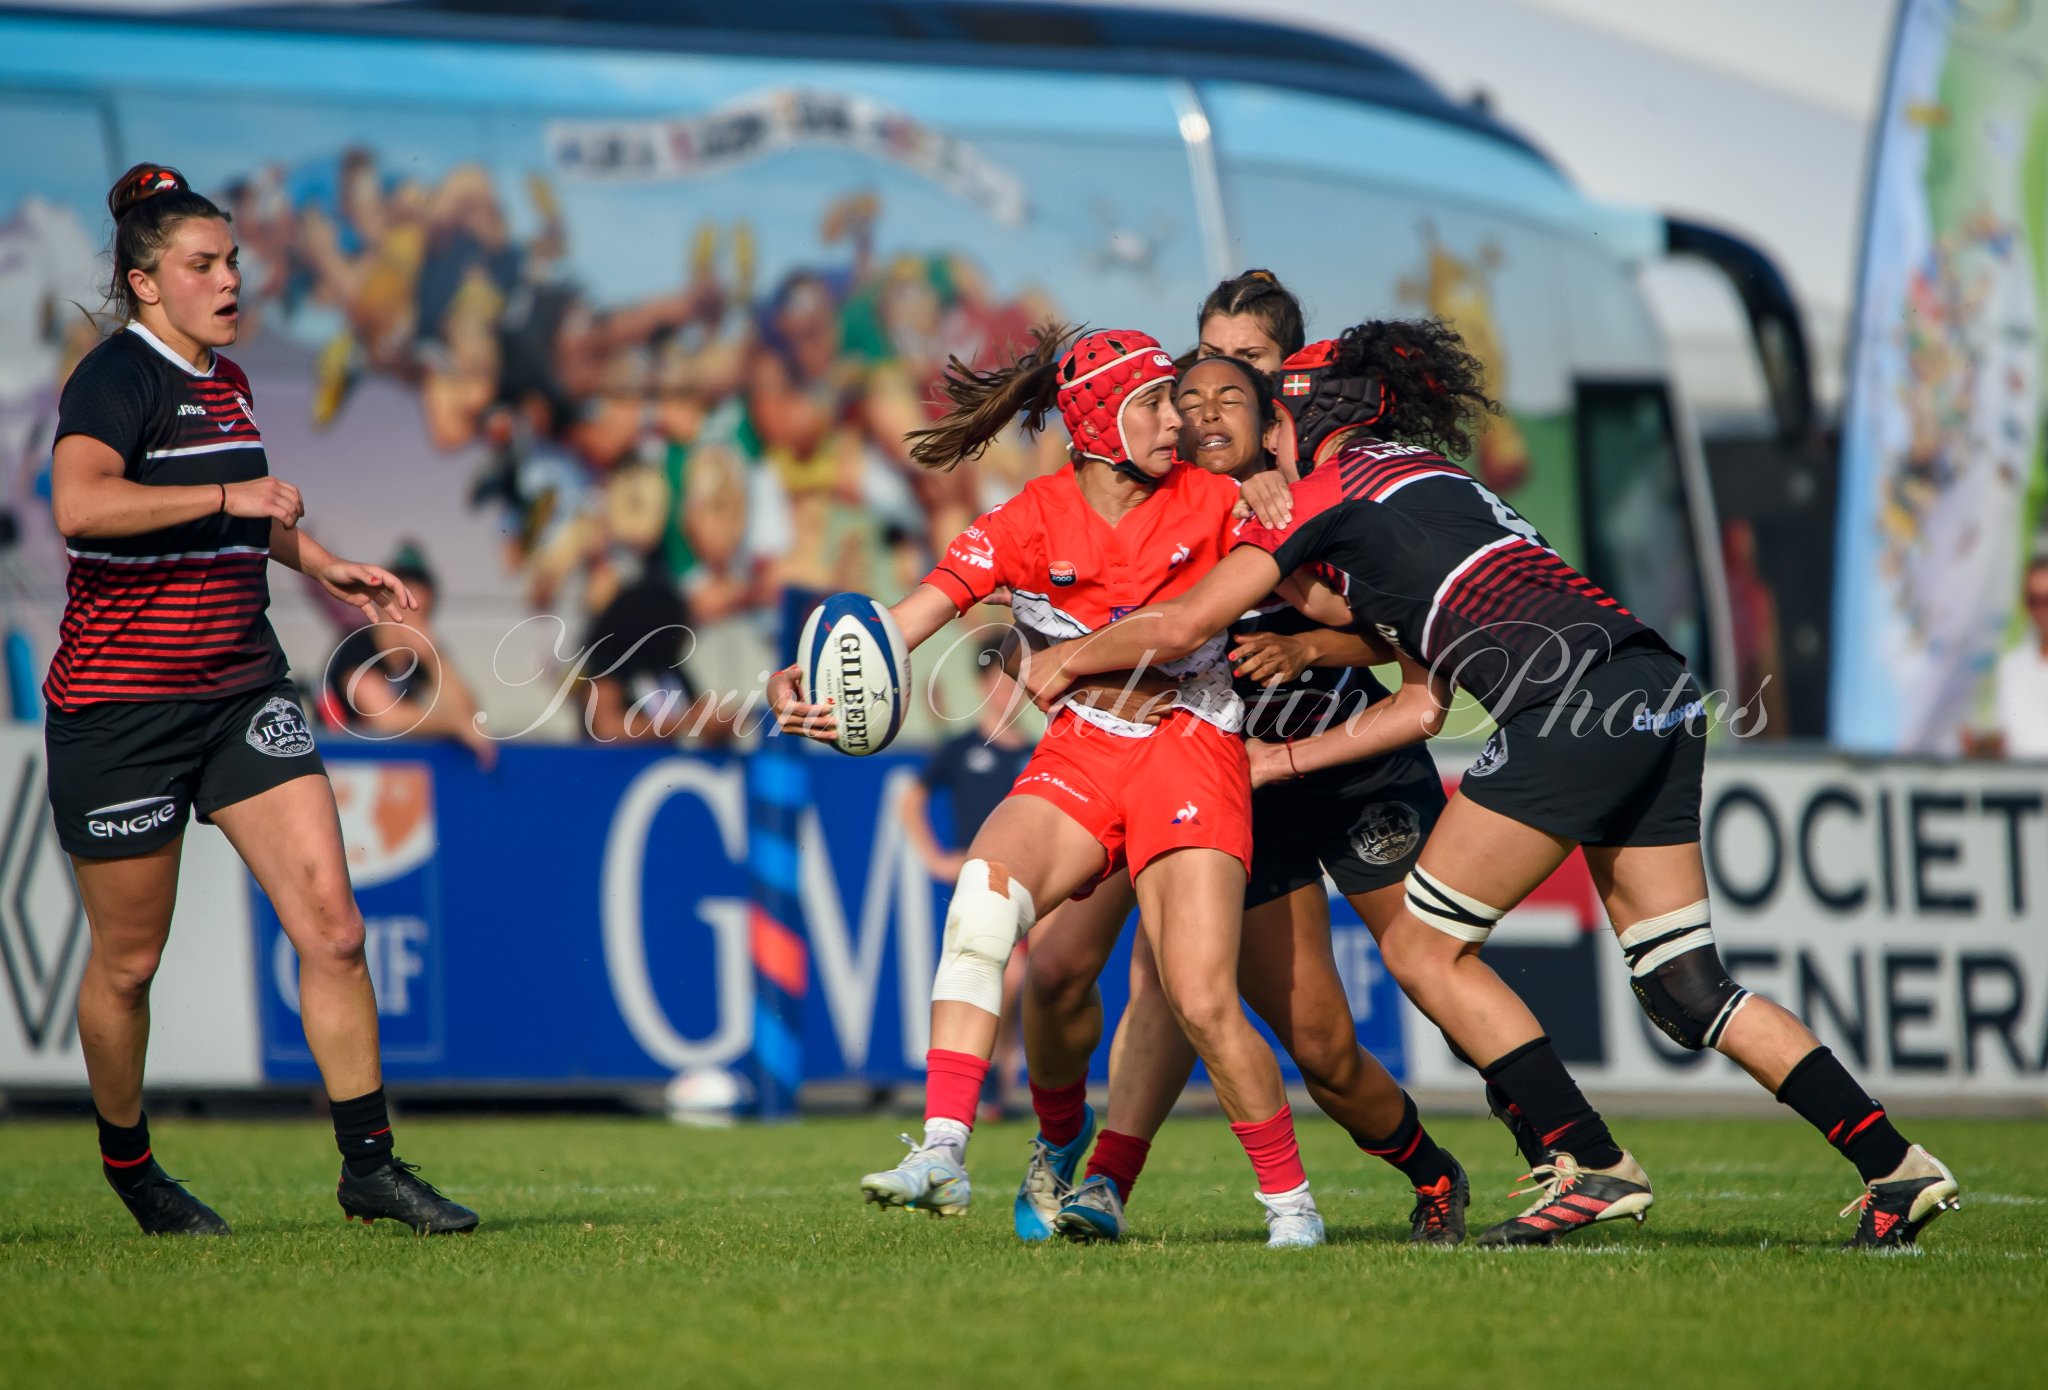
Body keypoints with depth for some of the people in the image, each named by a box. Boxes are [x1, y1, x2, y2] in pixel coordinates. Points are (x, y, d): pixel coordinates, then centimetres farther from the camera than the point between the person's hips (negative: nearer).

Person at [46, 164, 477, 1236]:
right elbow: (79, 504, -33)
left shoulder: (226, 382, 13)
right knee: (128, 961, 6)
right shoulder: (116, 379, -13)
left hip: (241, 695, 7)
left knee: (331, 924, -6)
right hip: (119, 707, -7)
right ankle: (126, 1159, 28)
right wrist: (230, 494, -29)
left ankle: (369, 1166, -1)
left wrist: (325, 567, 23)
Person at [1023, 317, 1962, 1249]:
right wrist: (1286, 758, 34)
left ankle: (1592, 1166, 0)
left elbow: (1183, 625, 6)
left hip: (1574, 704, -8)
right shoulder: (1430, 482, 31)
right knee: (1685, 986, 10)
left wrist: (1064, 661, 22)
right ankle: (1894, 1168, 3)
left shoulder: (1338, 482, 7)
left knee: (1423, 948, 4)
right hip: (1660, 697, 8)